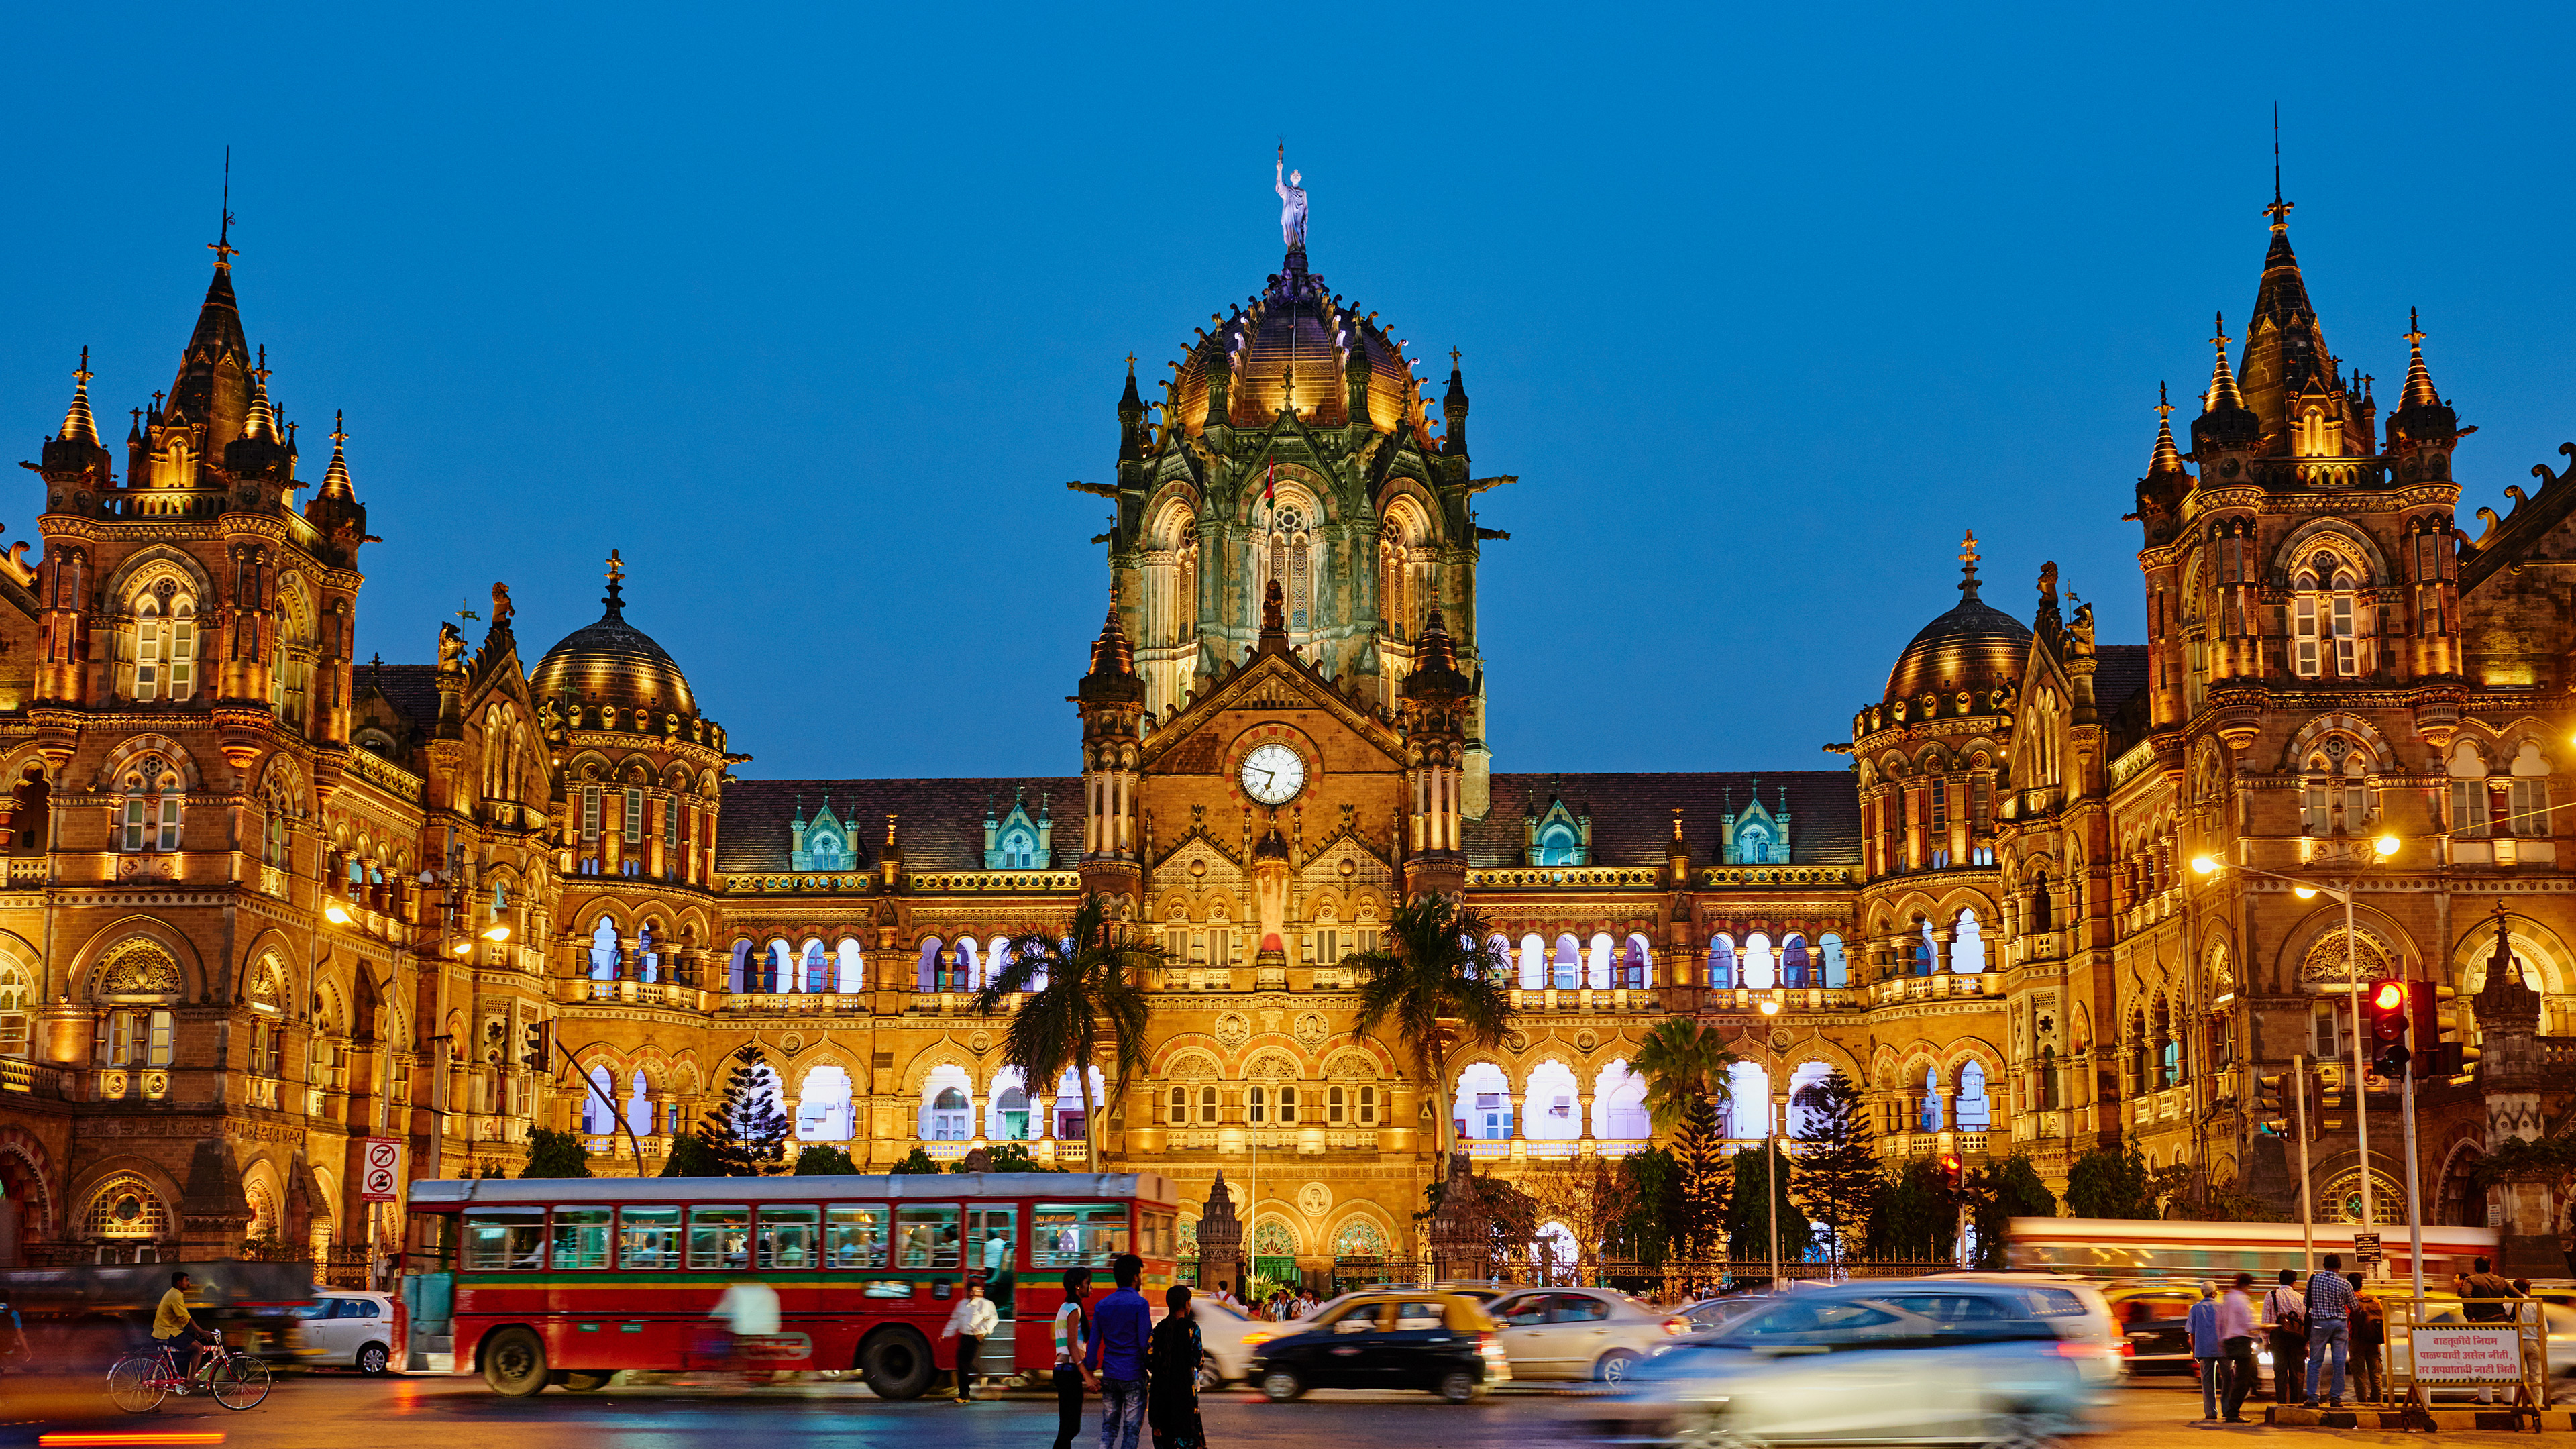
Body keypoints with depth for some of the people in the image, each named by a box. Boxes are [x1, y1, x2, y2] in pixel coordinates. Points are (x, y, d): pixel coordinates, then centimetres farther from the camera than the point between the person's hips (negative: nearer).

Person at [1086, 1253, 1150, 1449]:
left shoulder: (1102, 1305, 8)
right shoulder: (1139, 1304, -9)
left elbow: (1093, 1344, 9)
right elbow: (1145, 1342, -12)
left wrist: (1090, 1368, 17)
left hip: (1109, 1374, 5)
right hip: (1134, 1374, -5)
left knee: (1109, 1426, 12)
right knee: (1132, 1427, 1)